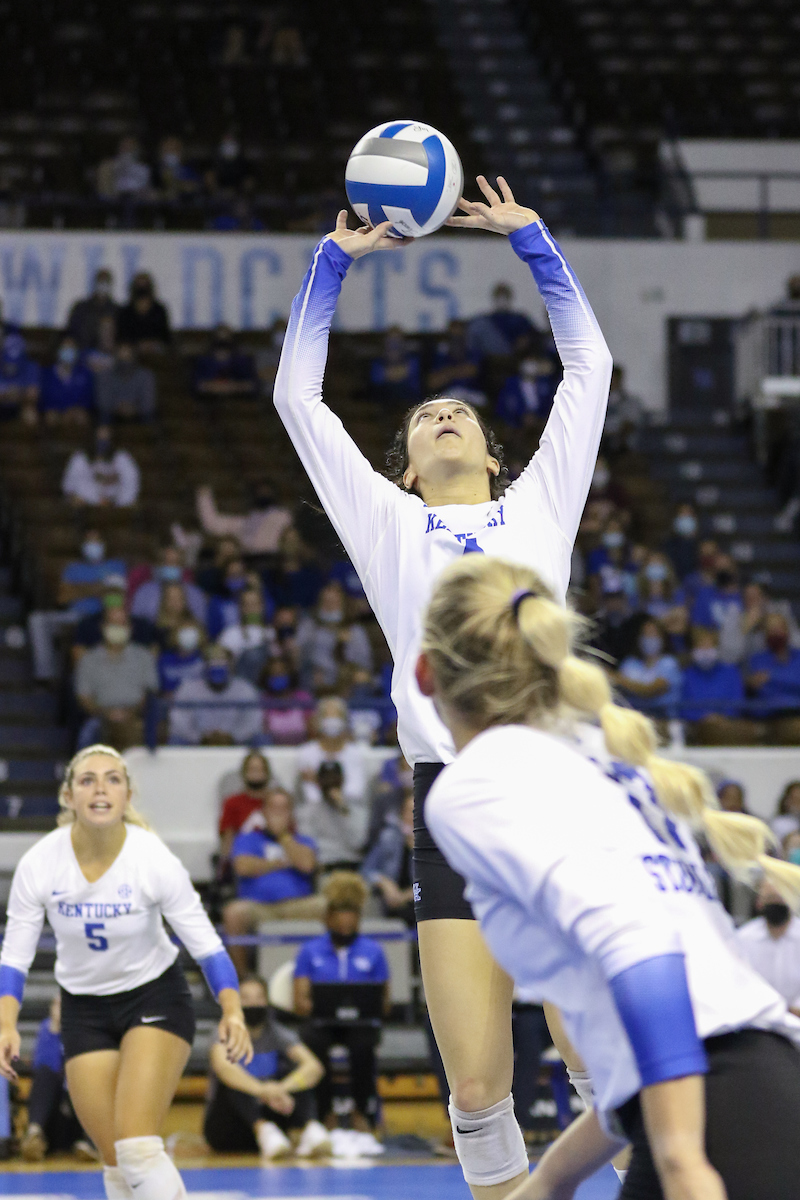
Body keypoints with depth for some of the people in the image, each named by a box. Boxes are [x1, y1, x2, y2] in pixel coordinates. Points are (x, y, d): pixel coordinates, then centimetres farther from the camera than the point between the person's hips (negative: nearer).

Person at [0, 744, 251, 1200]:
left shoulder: (154, 860, -22)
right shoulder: (39, 864, -17)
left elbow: (207, 944, -17)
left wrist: (233, 1011, -32)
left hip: (156, 996, -3)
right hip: (84, 1007, 3)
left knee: (137, 1146, -21)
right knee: (115, 1161, 0)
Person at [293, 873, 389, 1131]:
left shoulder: (373, 951, 13)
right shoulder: (310, 951, 13)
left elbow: (384, 1003, 10)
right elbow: (299, 1003, 5)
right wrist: (314, 1006, -18)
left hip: (361, 1023, 0)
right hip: (323, 1023, 0)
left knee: (362, 1045, -37)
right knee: (313, 1043, -36)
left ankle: (363, 1112, -18)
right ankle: (323, 1112, -21)